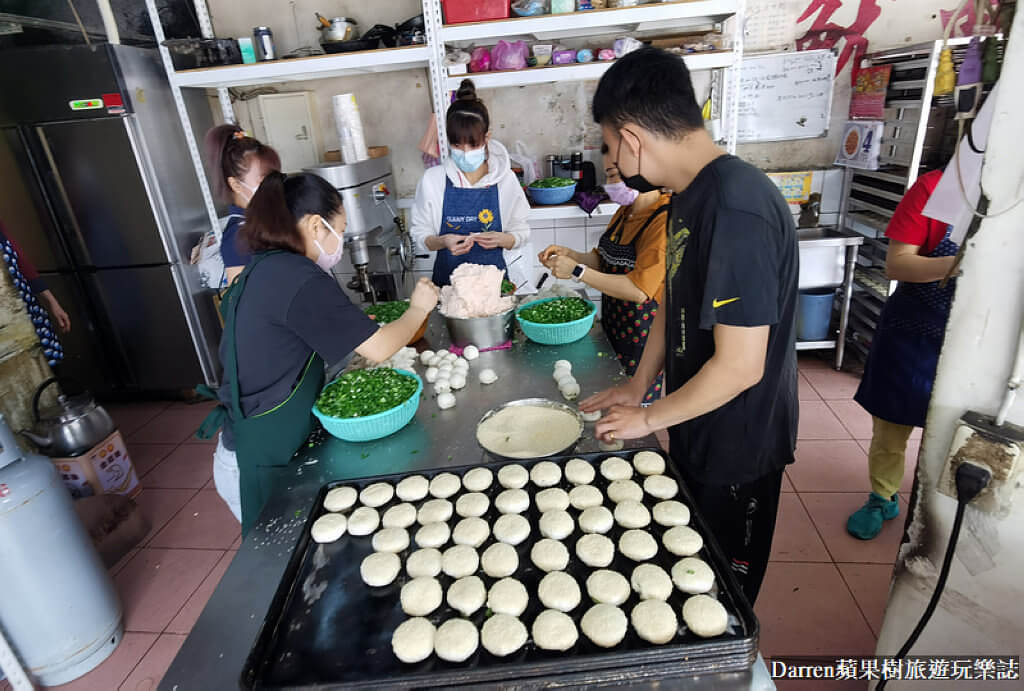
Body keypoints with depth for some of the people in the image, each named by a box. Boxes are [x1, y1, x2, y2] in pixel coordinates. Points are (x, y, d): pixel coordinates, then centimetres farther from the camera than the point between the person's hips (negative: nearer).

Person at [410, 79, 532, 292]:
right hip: (448, 280, 0)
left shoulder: (505, 179, 0)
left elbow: (522, 233, 5)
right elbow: (420, 235, 4)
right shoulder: (433, 180, 0)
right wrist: (442, 241, -16)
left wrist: (501, 239, -15)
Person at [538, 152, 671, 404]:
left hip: (643, 337, -8)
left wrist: (577, 271, -22)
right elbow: (602, 261, 17)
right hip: (614, 329, 9)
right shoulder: (625, 211, 9)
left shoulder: (663, 220, -20)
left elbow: (639, 290, -26)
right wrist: (569, 254, -2)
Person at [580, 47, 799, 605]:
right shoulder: (692, 195, 1)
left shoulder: (736, 210, -31)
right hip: (697, 430, 9)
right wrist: (639, 385, 8)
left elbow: (740, 365, -29)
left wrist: (648, 418, -15)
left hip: (737, 444, -9)